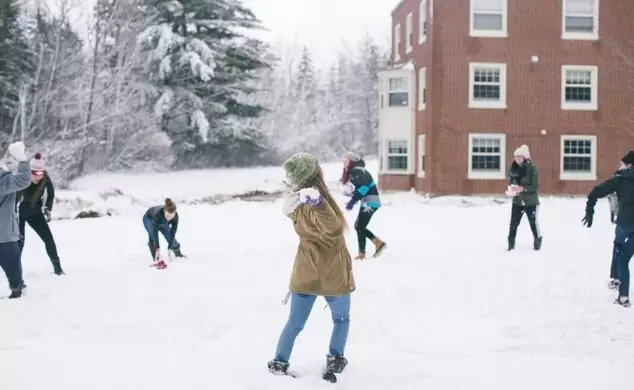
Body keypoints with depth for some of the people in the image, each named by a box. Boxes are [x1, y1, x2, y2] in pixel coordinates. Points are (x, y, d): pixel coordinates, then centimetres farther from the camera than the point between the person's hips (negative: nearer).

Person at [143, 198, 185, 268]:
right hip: (149, 219, -3)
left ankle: (178, 253, 31)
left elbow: (173, 232, -30)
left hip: (163, 223, 3)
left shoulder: (175, 216, -35)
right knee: (153, 236, -29)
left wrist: (170, 249, -33)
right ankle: (156, 258, -25)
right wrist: (157, 249, -46)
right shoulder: (157, 213, -45)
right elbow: (155, 232, -43)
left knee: (171, 237, 1)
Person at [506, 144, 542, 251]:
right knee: (513, 224, 1)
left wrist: (522, 188, -28)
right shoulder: (513, 169, 0)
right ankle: (511, 244, 12)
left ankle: (537, 242, 26)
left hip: (531, 201, -4)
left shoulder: (532, 169, -14)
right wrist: (511, 189, -12)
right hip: (517, 201, 4)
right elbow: (510, 183, 10)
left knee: (533, 223, 5)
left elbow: (536, 187, -16)